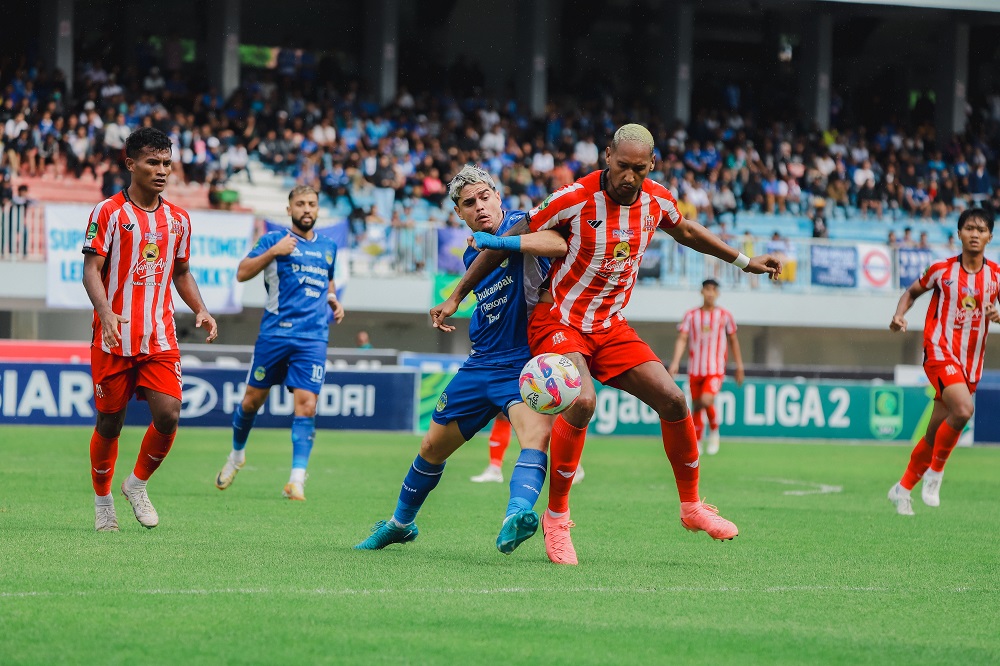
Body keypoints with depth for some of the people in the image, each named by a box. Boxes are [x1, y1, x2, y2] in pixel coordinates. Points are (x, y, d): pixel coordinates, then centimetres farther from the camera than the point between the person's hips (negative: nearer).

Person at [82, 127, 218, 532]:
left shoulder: (178, 220, 11)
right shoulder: (109, 213, -4)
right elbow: (91, 270, -9)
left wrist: (201, 311, 6)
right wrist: (105, 312, -26)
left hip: (160, 339, 3)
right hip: (114, 338, -3)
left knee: (168, 414, -12)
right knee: (110, 422, 4)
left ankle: (137, 484, 13)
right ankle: (102, 500, 24)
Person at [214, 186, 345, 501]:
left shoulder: (328, 247, 16)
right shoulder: (274, 240, 2)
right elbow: (242, 272, -7)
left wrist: (333, 301, 13)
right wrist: (273, 251, -17)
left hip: (313, 338, 2)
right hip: (275, 333, -2)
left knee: (306, 404, -12)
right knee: (252, 399, 7)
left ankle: (297, 479, -13)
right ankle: (237, 454, 35)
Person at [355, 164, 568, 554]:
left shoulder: (520, 224, -9)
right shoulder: (472, 255, 12)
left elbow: (559, 245, -32)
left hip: (523, 365, -7)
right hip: (482, 363, 7)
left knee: (537, 432, -36)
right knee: (433, 447, 17)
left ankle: (518, 515, -56)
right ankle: (400, 524, 39)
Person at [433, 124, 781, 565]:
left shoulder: (658, 201, -3)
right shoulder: (575, 199, -20)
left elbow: (686, 231, 22)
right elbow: (506, 242, -11)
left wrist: (744, 261, 29)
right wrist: (456, 298, -8)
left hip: (610, 326, 6)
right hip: (559, 322, -6)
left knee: (672, 400, -4)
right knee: (582, 401, -31)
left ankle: (691, 506, 18)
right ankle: (556, 517, -15)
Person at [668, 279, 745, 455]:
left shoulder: (725, 315, 3)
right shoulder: (691, 315, 3)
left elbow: (733, 341, 12)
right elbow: (682, 339, -4)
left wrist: (739, 366, 12)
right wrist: (675, 362, -17)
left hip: (716, 369, -2)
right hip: (695, 369, 2)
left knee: (706, 401, -23)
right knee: (696, 407, 6)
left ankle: (714, 432, 2)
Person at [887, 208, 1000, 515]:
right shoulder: (942, 270, -1)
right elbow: (912, 292, 13)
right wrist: (899, 314, -5)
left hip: (971, 362, 4)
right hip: (940, 351, -4)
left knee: (934, 433, 8)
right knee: (963, 409, -28)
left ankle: (903, 489, 25)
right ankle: (935, 470, -9)